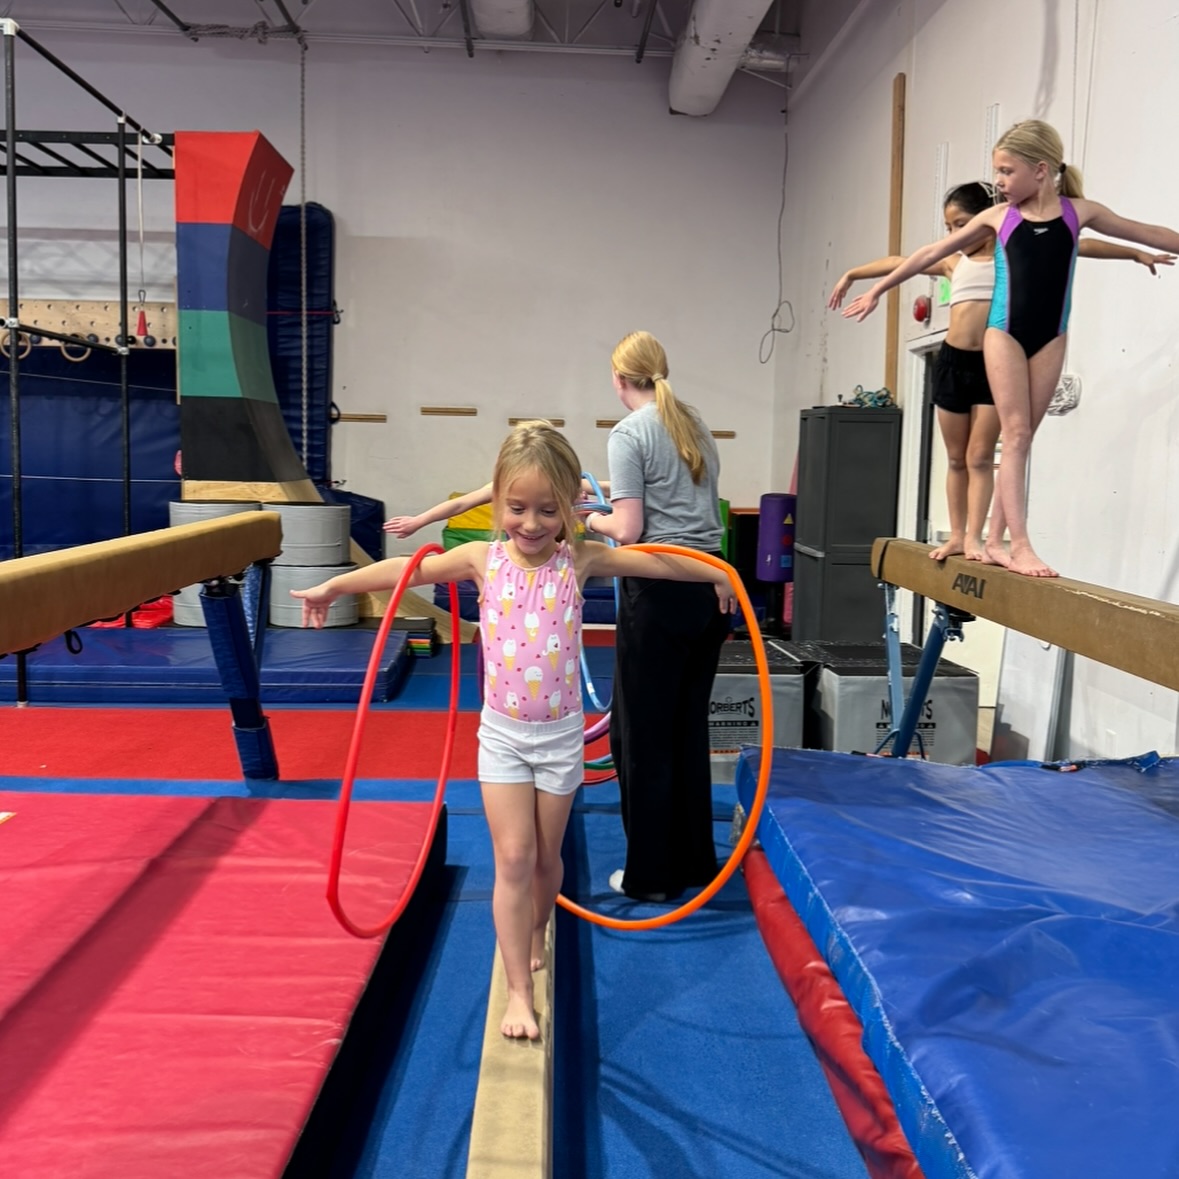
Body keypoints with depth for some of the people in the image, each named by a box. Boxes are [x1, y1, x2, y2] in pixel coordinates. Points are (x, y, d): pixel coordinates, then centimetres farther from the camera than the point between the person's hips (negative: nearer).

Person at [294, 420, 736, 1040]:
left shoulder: (580, 560, -8)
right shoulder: (483, 559, -8)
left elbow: (653, 561, 0)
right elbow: (406, 569, -1)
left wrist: (716, 574, 6)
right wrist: (332, 586, 2)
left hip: (561, 734, 1)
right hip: (503, 733, 0)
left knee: (545, 856, 15)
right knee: (513, 858, -2)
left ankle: (535, 934, 45)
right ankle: (519, 994, 6)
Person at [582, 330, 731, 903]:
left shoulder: (629, 433, -8)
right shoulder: (696, 426, 13)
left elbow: (628, 530, -14)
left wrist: (594, 520, 6)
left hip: (659, 592, -7)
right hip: (711, 587, 7)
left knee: (643, 735, 5)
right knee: (690, 729, 17)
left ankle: (650, 874, 14)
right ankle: (695, 861, 28)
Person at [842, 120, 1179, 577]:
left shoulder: (1078, 212, 3)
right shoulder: (998, 217, 2)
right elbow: (932, 253, 9)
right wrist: (878, 289, 11)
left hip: (1050, 337, 1)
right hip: (1005, 334, -1)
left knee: (1021, 438, 2)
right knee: (1016, 434, -10)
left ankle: (994, 540, 7)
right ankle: (1019, 544, -14)